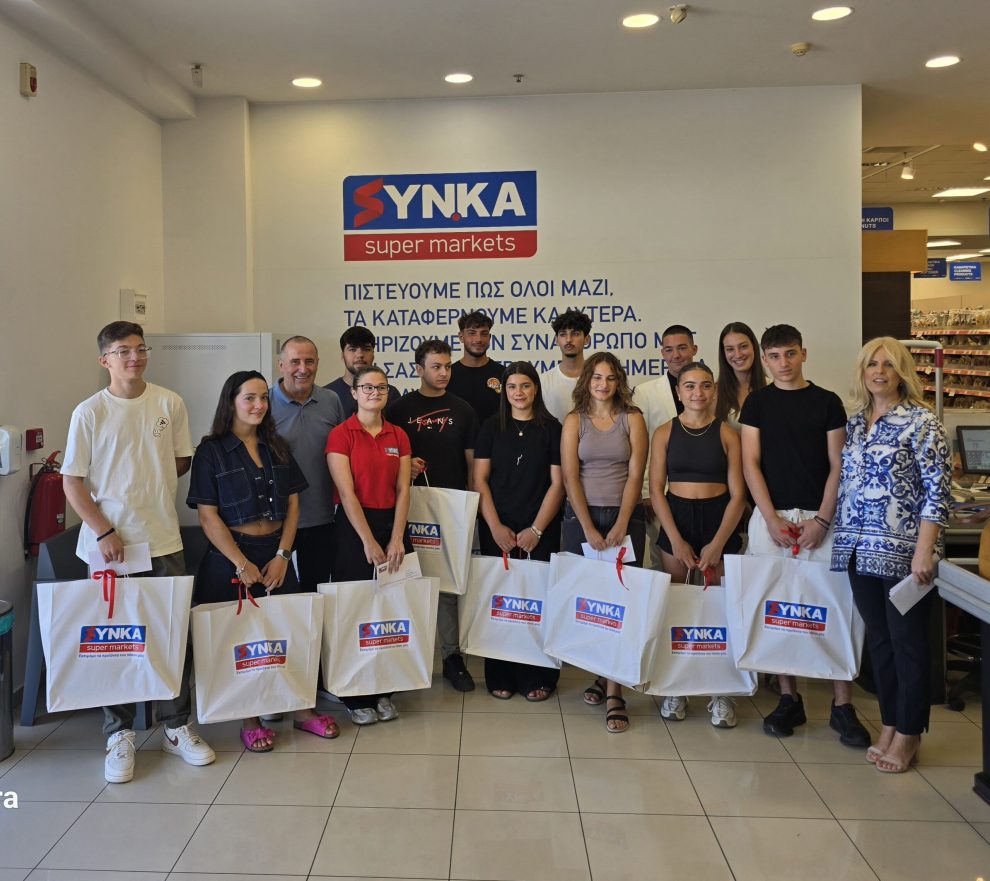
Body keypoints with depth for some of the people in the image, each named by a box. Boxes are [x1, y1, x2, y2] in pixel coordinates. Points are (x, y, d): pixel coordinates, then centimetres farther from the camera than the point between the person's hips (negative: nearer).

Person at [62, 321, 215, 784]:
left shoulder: (170, 404, 2)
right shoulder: (89, 412, -4)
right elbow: (72, 481, -3)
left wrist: (147, 482, 2)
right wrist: (104, 531, -10)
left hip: (164, 541, 2)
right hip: (108, 543, -2)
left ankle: (176, 727, 22)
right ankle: (119, 735, 21)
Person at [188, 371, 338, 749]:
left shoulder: (277, 448, 9)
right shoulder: (211, 451, -5)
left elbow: (292, 503, 7)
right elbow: (208, 516, -10)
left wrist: (282, 555, -4)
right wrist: (242, 565, -14)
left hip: (277, 553, 4)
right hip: (231, 556, -4)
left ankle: (303, 710, 19)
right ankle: (249, 721, 18)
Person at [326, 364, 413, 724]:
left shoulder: (398, 436, 7)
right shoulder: (341, 434, -6)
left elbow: (402, 490, 3)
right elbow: (347, 492, -11)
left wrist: (396, 539, -7)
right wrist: (369, 542, -14)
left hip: (391, 523, 4)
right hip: (352, 526, -4)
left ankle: (384, 691, 20)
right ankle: (357, 697, 14)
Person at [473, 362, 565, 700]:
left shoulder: (551, 429, 2)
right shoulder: (491, 427, 5)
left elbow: (557, 483, -1)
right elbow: (480, 480, 2)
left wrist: (536, 530, -9)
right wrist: (495, 527, -8)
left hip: (540, 532, -1)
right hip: (497, 530, 1)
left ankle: (537, 677, 13)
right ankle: (500, 676, 15)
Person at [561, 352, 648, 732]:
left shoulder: (632, 419, 4)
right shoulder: (574, 420, 5)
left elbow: (635, 474, -2)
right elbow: (570, 476, -2)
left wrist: (620, 526, -11)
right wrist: (589, 528, -10)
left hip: (624, 516, -1)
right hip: (581, 516, 1)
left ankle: (614, 694, -7)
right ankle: (601, 674, 18)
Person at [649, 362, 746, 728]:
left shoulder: (727, 434, 0)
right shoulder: (665, 433, 3)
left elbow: (737, 494, -2)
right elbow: (656, 489, 0)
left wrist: (717, 544, -10)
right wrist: (676, 540, -8)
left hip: (719, 522, -1)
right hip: (676, 520, 1)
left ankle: (721, 692, 12)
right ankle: (675, 688, 14)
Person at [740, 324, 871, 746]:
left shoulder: (827, 402, 6)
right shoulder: (757, 402, 7)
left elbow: (837, 466, 3)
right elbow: (750, 463, 2)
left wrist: (821, 520, -8)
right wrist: (772, 519, -8)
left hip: (820, 516, -1)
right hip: (770, 516, 1)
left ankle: (842, 705, 6)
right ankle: (789, 699, 14)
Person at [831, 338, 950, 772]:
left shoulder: (921, 422, -8)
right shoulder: (854, 422, 11)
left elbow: (937, 491, -12)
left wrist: (924, 550, -17)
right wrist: (840, 536, 12)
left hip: (904, 552, -6)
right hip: (861, 550, 6)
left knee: (907, 643, 3)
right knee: (878, 639, 13)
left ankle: (907, 736, 16)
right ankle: (888, 726, 26)